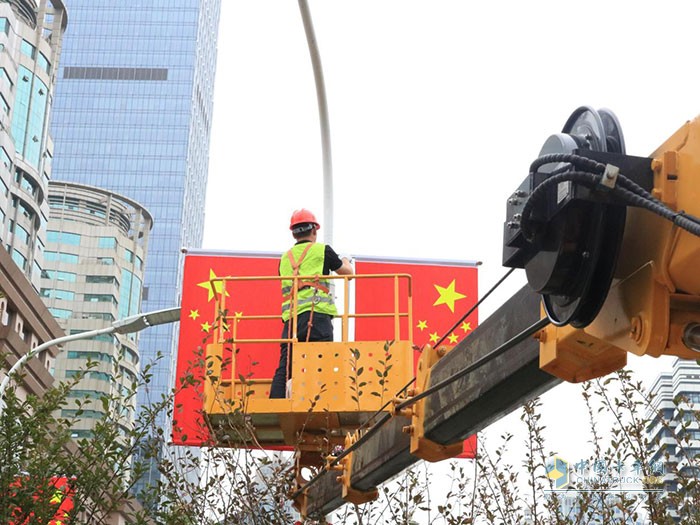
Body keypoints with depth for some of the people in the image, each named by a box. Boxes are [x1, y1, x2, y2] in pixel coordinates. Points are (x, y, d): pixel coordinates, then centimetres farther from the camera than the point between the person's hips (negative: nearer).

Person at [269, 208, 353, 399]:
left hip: (291, 318, 4)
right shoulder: (322, 250, 8)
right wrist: (346, 262, 45)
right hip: (317, 314, -4)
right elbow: (347, 272, 22)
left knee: (284, 369, 1)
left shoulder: (285, 258, 22)